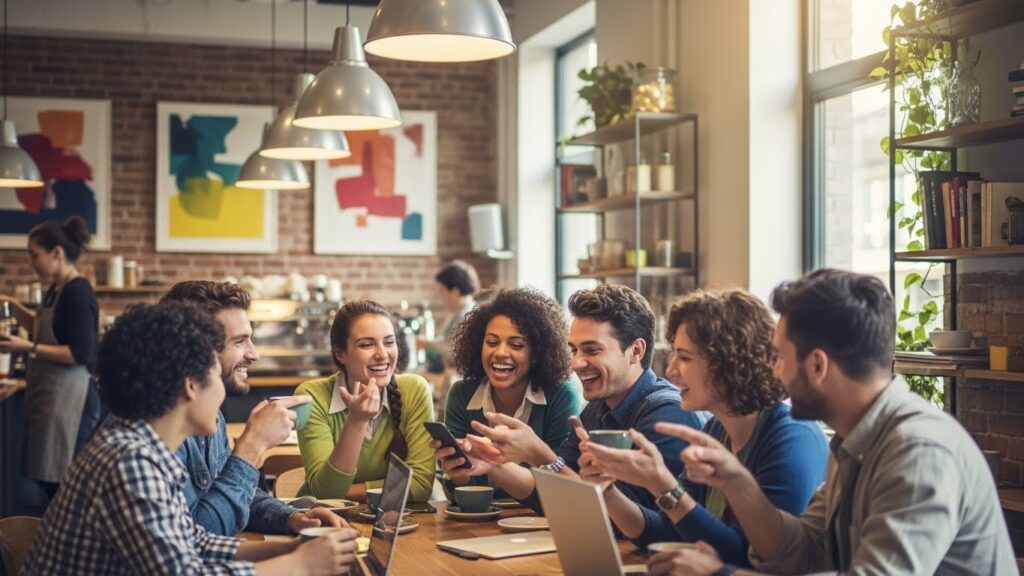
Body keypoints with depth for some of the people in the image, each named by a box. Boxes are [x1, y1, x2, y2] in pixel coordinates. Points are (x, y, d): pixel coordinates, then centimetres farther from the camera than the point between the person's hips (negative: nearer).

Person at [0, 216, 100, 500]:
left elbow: (81, 353, -21)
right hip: (50, 396, 10)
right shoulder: (56, 290, 12)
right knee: (48, 477, 12)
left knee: (64, 484, -5)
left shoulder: (77, 292, -16)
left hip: (69, 399, -10)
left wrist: (28, 348, -21)